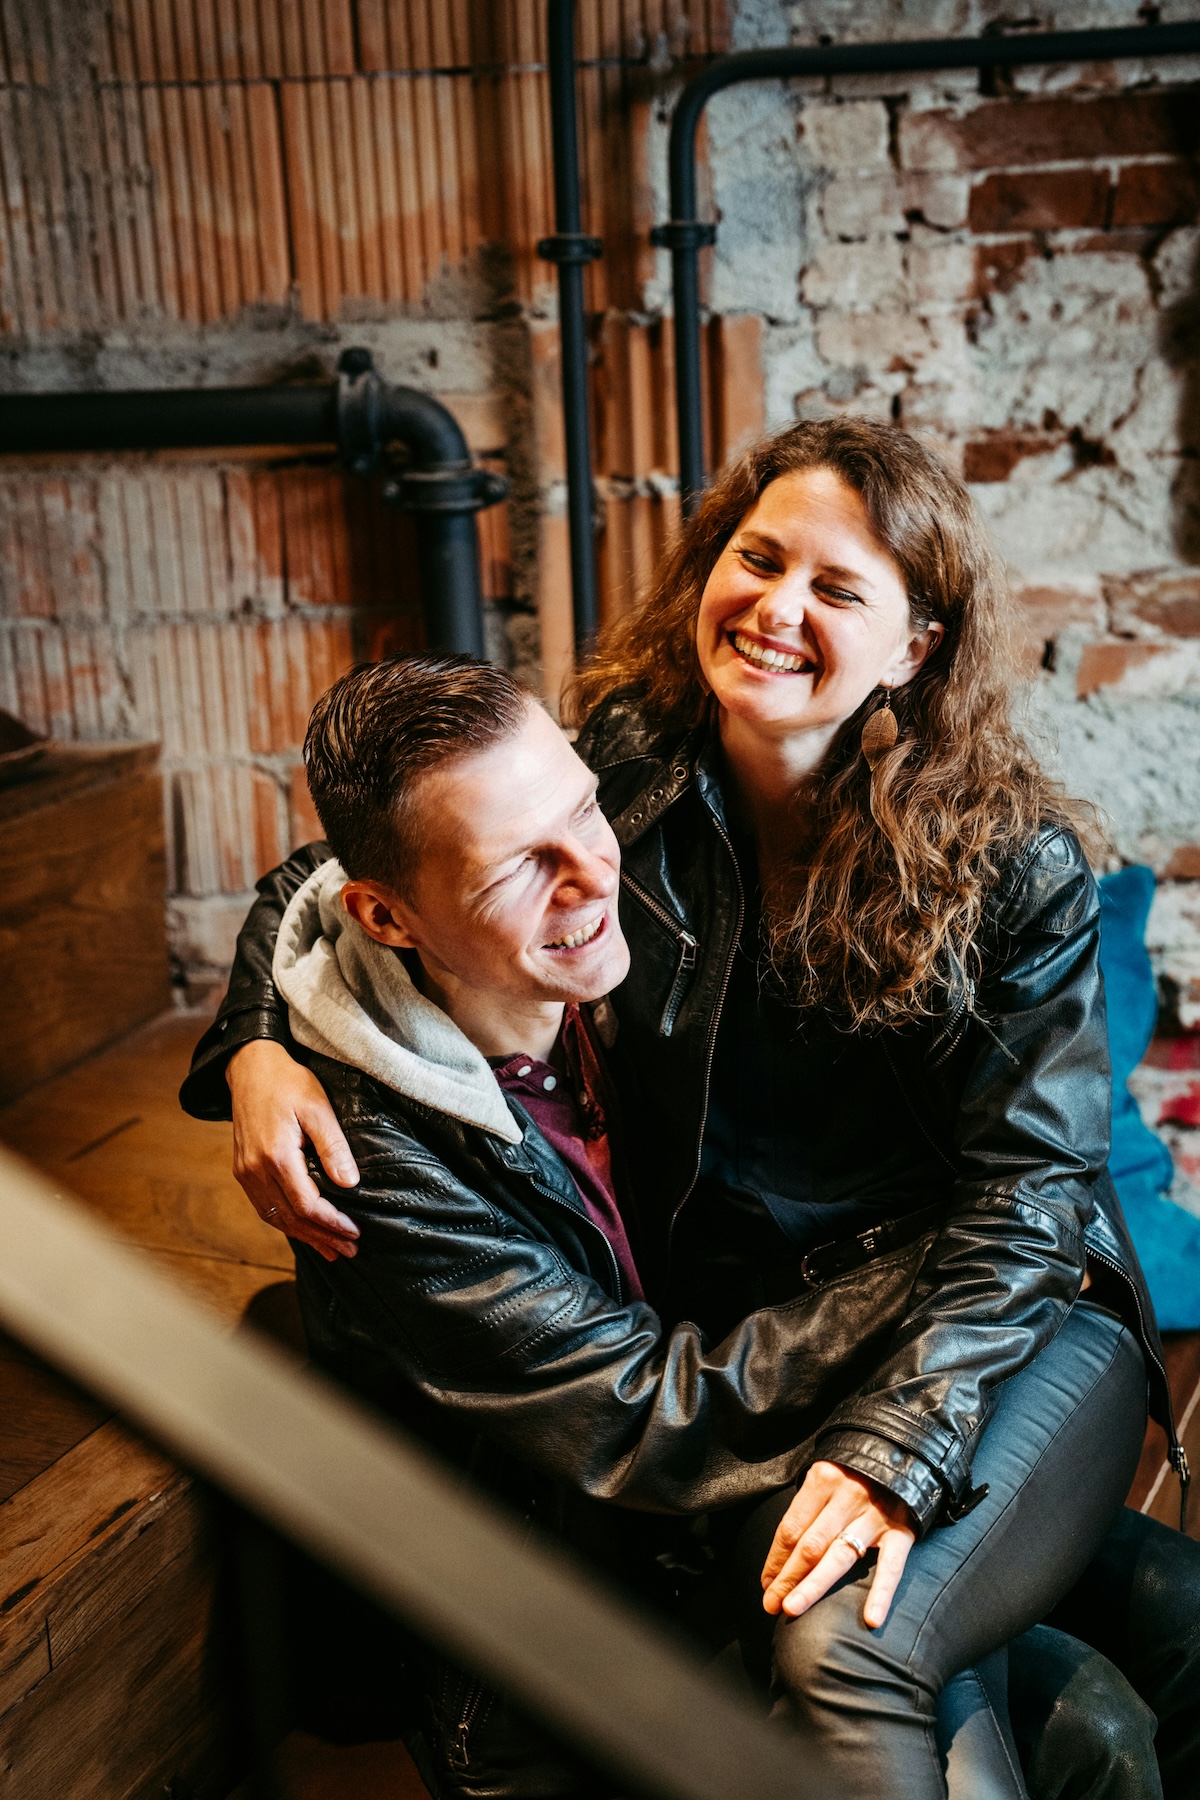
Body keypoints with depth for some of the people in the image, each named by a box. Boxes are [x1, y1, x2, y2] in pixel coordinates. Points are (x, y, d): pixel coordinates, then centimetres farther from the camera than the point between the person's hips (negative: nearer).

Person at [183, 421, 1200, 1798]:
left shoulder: (1011, 858, -10)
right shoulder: (621, 778, -5)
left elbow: (1025, 1182, -11)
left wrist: (895, 1444, -23)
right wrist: (264, 1046, -17)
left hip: (1008, 1322, -3)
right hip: (727, 1316, 4)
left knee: (841, 1648, -32)